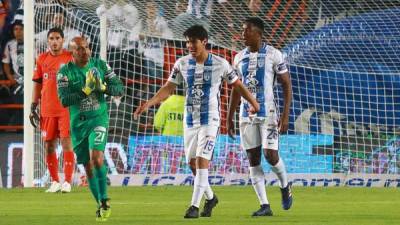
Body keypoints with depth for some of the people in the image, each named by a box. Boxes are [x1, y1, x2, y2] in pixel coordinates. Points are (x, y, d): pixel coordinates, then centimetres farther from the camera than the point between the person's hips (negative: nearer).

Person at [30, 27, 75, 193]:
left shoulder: (70, 58, -1)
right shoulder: (42, 59, 9)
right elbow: (37, 84, 14)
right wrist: (33, 107, 10)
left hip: (66, 108, -4)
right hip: (47, 110, 4)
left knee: (66, 142, -10)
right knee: (49, 145, 6)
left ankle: (67, 182, -8)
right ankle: (55, 182, 16)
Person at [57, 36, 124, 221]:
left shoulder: (100, 65, 0)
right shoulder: (65, 72, -6)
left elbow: (120, 89, 2)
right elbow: (64, 100, -16)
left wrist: (103, 87, -17)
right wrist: (86, 90, -26)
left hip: (98, 118, -1)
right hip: (78, 123, 1)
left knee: (96, 157, -23)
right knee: (88, 167, 6)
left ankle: (104, 199, -9)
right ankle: (101, 206, 20)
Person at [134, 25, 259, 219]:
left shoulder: (220, 64, -7)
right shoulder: (182, 64, 1)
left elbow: (237, 85, 5)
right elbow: (168, 89, 2)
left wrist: (254, 103, 3)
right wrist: (148, 104, -11)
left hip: (210, 120, -4)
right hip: (190, 120, 4)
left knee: (202, 161, -14)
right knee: (192, 164, 9)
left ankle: (195, 206, -12)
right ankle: (210, 198, 30)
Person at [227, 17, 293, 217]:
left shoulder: (273, 55, -6)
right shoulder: (239, 58, 9)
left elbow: (287, 85, -6)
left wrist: (285, 115, -13)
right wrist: (229, 118, 14)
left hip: (267, 113, -5)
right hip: (247, 115, 5)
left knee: (270, 155, -12)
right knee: (253, 160, 0)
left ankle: (285, 186, 19)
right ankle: (265, 206, 3)